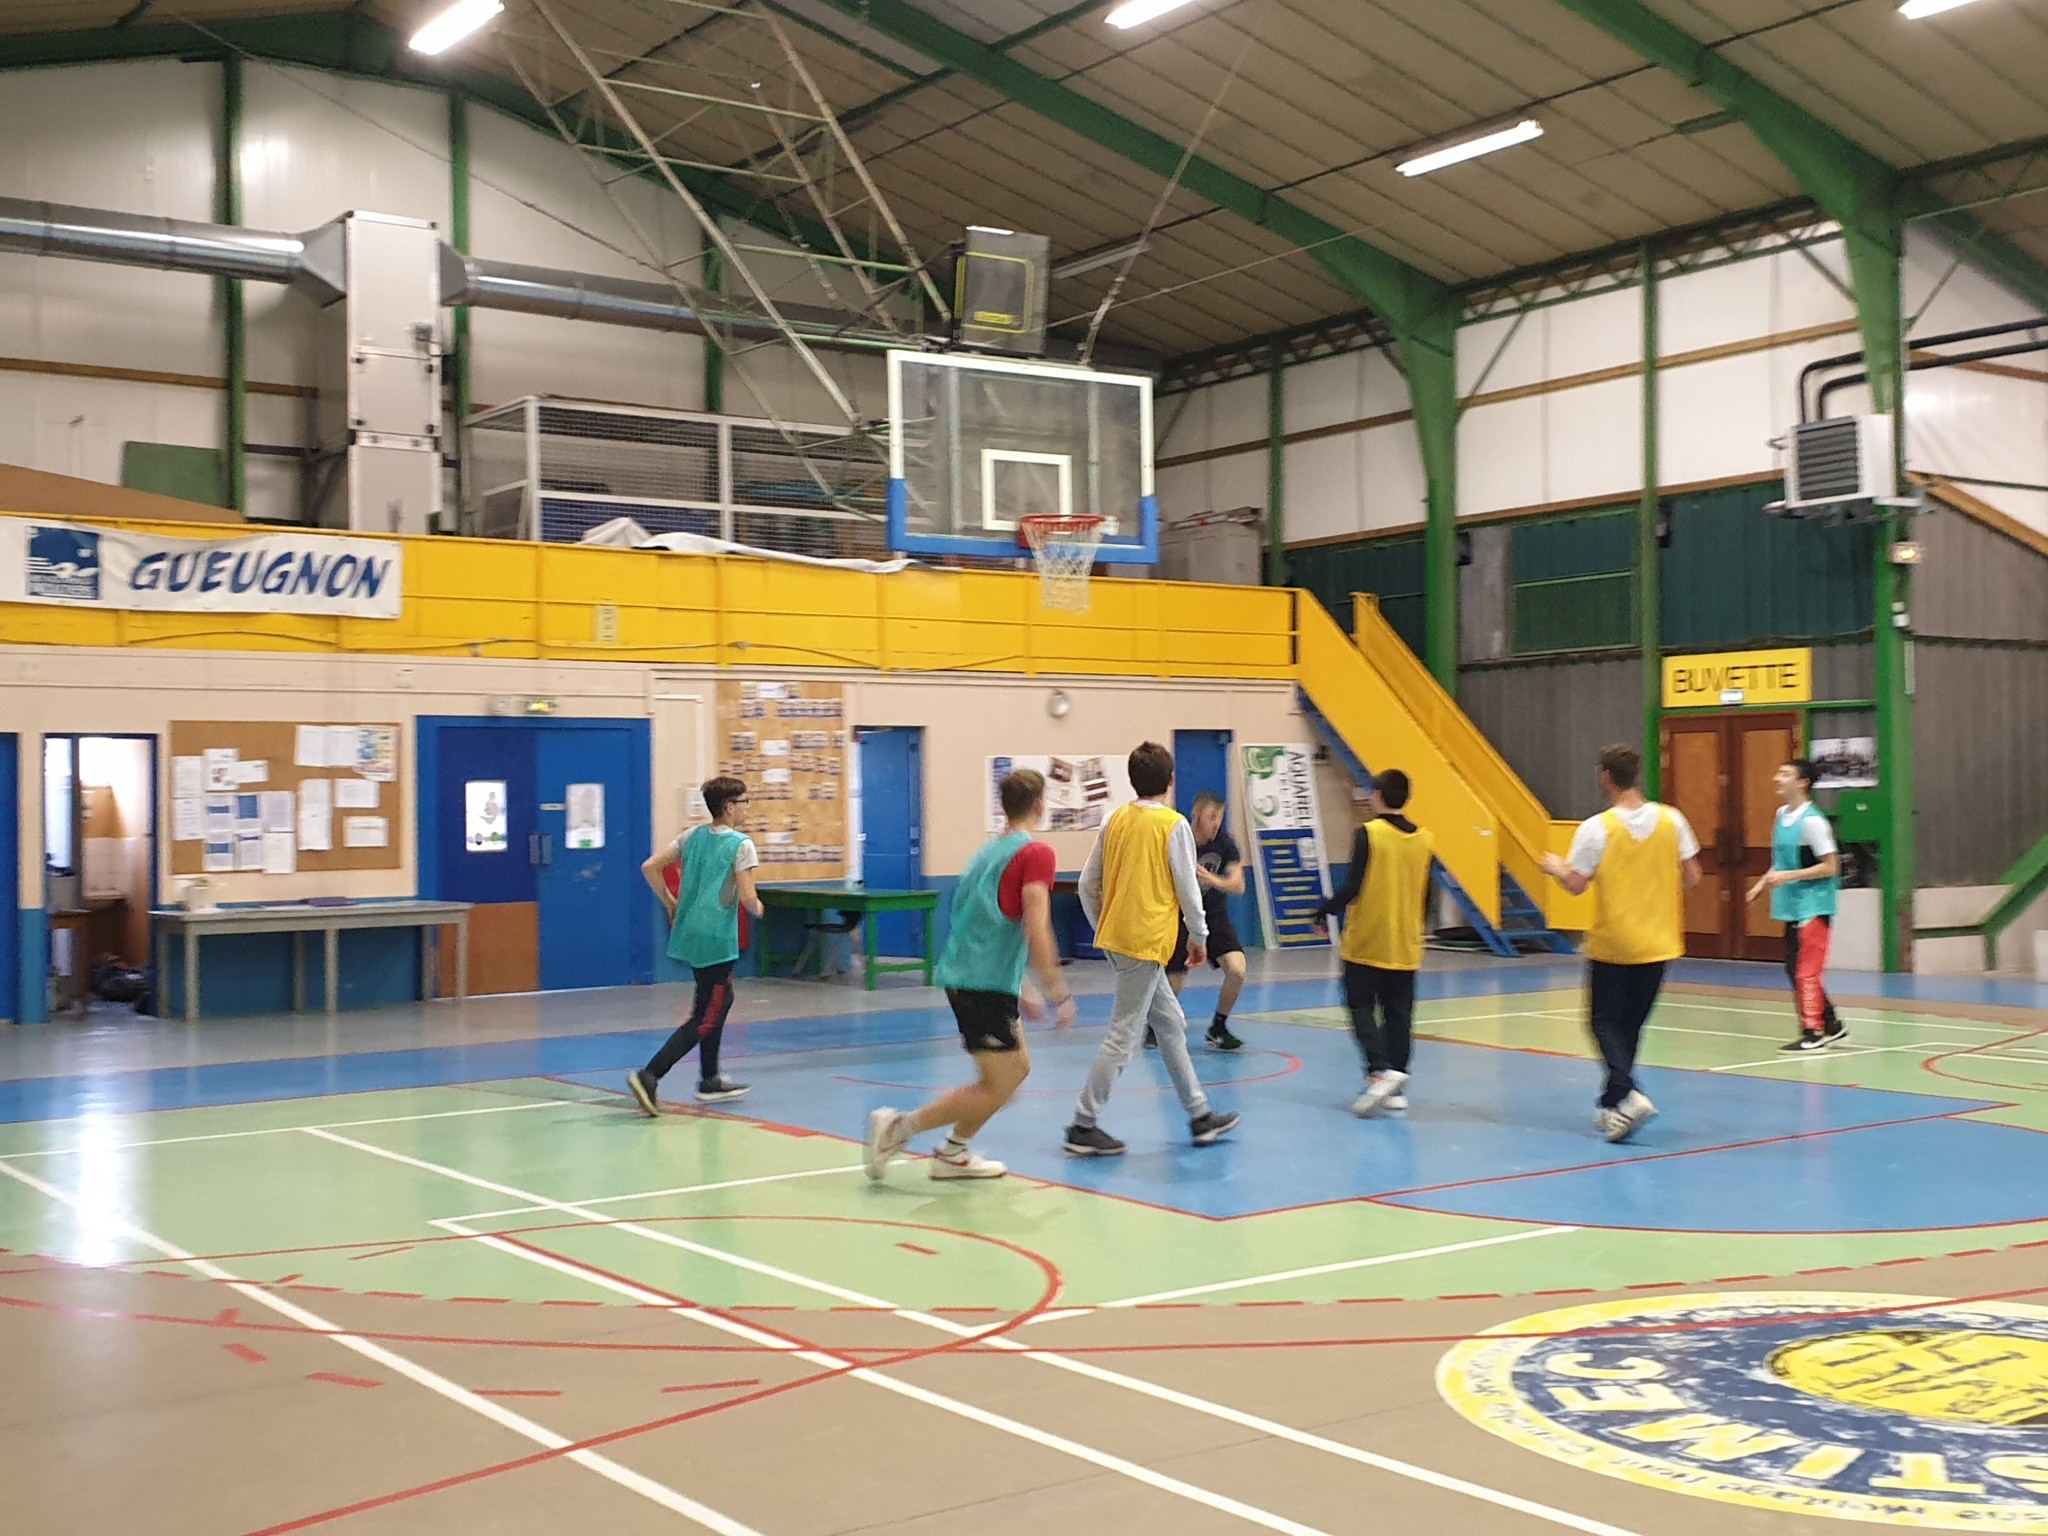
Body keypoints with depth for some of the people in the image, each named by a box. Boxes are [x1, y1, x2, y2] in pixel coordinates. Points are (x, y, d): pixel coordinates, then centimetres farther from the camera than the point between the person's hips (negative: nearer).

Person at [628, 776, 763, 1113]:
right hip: (717, 940, -8)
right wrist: (758, 909, 4)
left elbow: (650, 867, 5)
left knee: (721, 1000, 24)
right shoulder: (742, 845, -11)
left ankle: (710, 1080, 29)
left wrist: (671, 904, 15)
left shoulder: (693, 836, 8)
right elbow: (747, 898, -18)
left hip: (688, 933, 8)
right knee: (706, 1019, -2)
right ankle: (649, 1076, -14)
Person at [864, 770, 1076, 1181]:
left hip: (961, 977, 9)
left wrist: (1018, 991, 30)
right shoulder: (1036, 853, -9)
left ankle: (953, 1153, 20)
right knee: (999, 1088, -2)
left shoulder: (989, 851, 18)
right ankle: (898, 1127, -3)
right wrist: (1058, 994, -14)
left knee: (1018, 1067, 18)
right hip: (986, 986, -9)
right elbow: (1036, 931, -19)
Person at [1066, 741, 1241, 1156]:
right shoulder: (1173, 825, -9)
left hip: (1115, 937, 7)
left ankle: (1199, 1115, 23)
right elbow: (1187, 888, -7)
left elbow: (1088, 884, 10)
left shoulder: (1116, 819, 8)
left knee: (1170, 1023, 16)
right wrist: (1199, 936, 6)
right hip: (1147, 940, -7)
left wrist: (1103, 929, 21)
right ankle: (1084, 1125, -3)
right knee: (1124, 1033, -4)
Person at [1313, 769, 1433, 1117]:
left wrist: (1324, 912, -2)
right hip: (1406, 948, 5)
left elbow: (1352, 888, -16)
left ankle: (1380, 1071, -15)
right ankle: (1396, 1089, 11)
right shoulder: (1424, 840, 3)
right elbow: (1428, 897, 11)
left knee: (1362, 1008, 4)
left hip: (1366, 944, -5)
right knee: (1398, 1014, 10)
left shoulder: (1368, 833, -12)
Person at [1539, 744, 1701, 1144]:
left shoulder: (1596, 828, -14)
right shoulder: (1671, 819, -2)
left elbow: (1576, 885, -13)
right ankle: (1613, 1106, 24)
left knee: (1605, 1022, 6)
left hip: (1611, 945, -4)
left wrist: (1556, 868, 7)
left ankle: (1627, 1096, -15)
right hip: (1657, 944, 4)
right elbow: (1691, 878, 3)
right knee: (1631, 1024, 16)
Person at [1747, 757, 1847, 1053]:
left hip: (1812, 907, -9)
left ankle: (1813, 1033, 3)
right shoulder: (1782, 815, 10)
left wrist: (1788, 877, -21)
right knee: (1794, 969, 13)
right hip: (1793, 907, 9)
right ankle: (1831, 1025, 24)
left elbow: (1830, 867, -17)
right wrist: (1763, 883, 11)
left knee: (1806, 972, -5)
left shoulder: (1812, 821, -16)